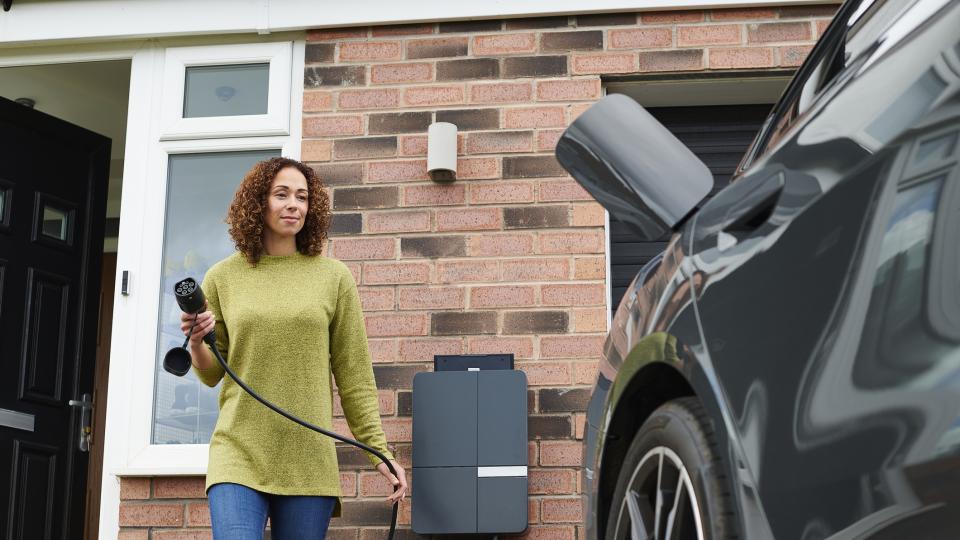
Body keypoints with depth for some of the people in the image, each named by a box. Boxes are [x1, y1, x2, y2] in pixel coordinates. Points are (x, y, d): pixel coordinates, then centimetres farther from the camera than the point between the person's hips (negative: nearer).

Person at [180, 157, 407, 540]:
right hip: (238, 454, 0)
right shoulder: (223, 278, 5)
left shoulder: (333, 277, 3)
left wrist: (379, 452, 2)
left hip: (309, 461, 1)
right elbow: (212, 375, 12)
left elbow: (355, 376, 5)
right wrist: (196, 344, -9)